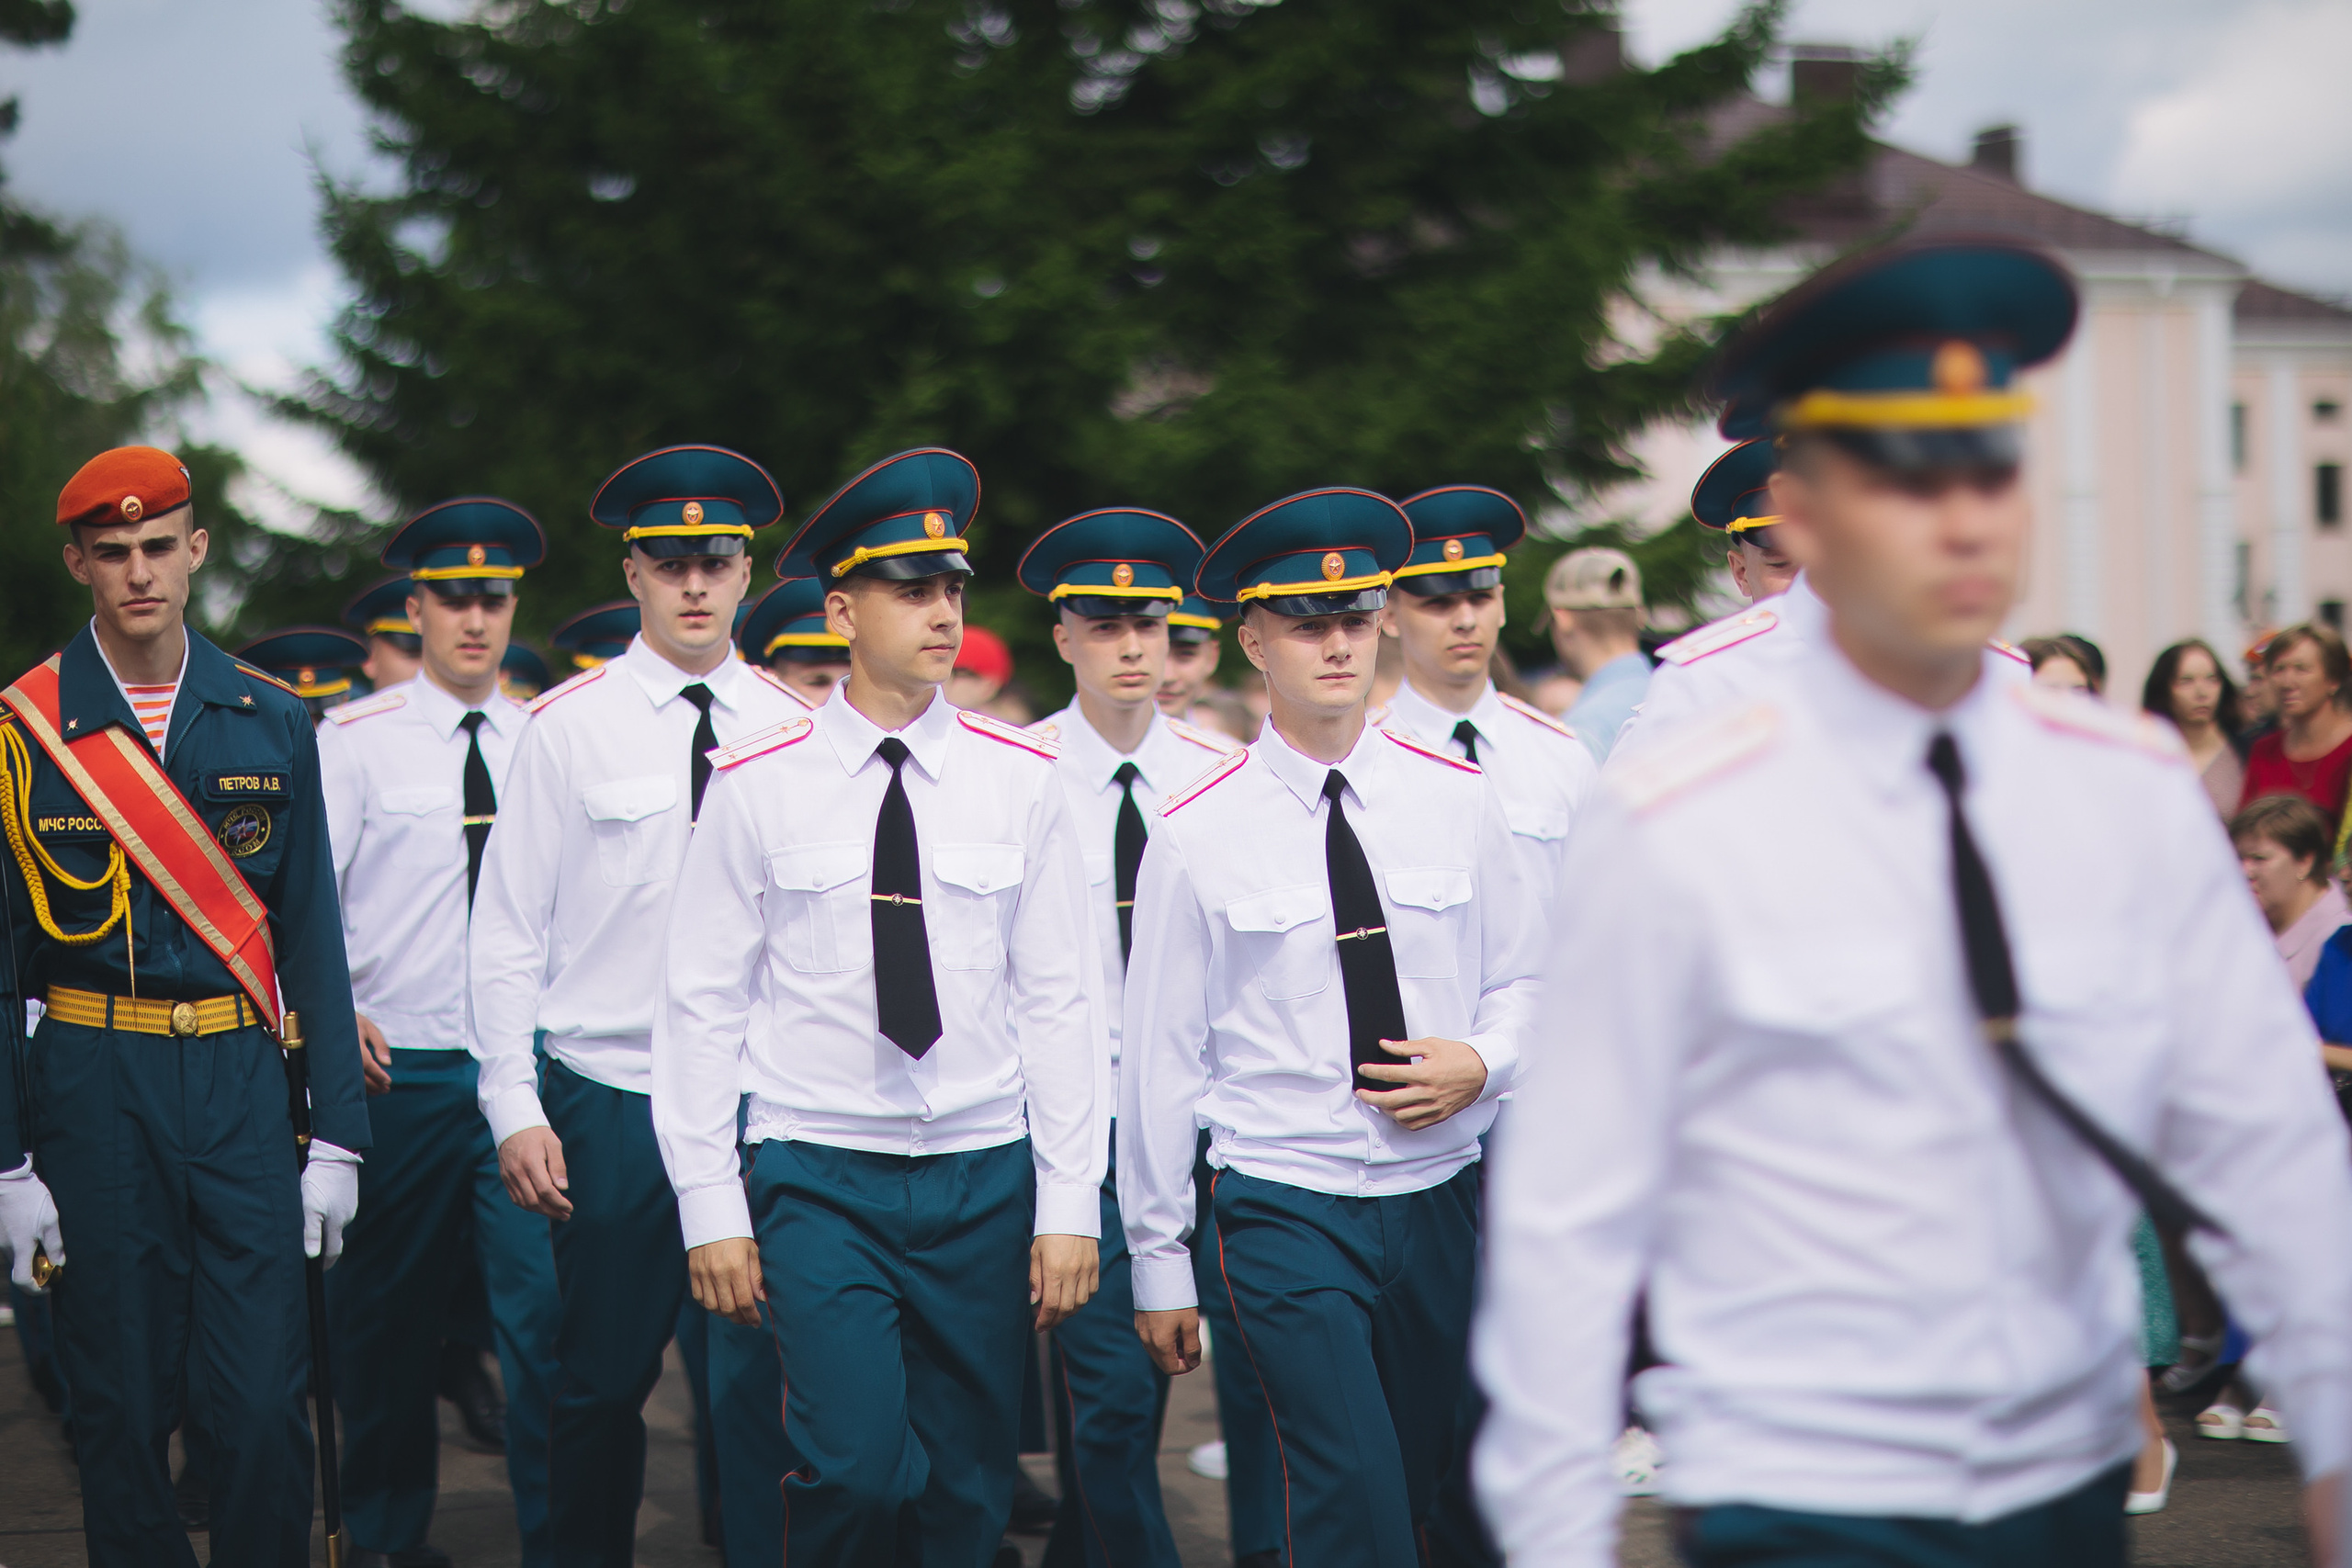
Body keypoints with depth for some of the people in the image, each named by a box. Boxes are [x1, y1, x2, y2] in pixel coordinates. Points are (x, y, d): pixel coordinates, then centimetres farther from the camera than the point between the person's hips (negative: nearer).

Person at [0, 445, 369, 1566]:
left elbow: (312, 936, 9)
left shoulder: (272, 725, 7)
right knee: (122, 1411, 5)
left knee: (263, 1409, -4)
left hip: (241, 1085, 1)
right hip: (92, 1085, -1)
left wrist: (336, 1136, 4)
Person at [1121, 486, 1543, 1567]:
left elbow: (1523, 976, 15)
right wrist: (1160, 1262, 2)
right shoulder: (1196, 835, -5)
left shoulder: (1455, 800, 4)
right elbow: (1162, 1058, 0)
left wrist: (1481, 1063, -8)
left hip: (1442, 1196, 4)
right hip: (1285, 1208, -4)